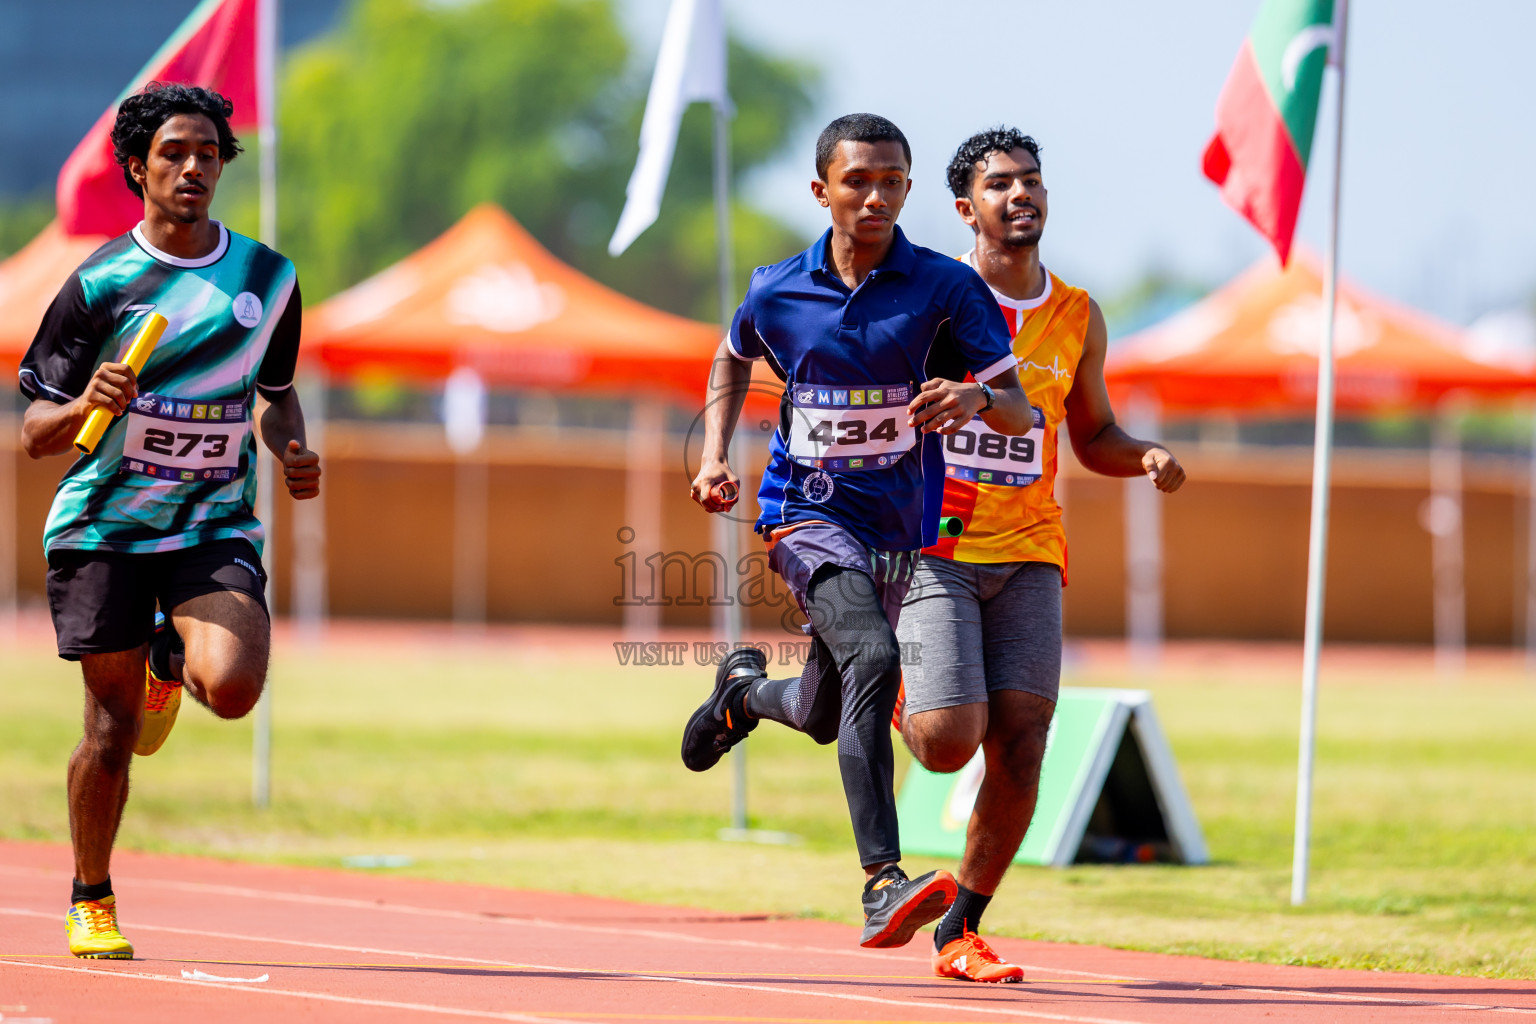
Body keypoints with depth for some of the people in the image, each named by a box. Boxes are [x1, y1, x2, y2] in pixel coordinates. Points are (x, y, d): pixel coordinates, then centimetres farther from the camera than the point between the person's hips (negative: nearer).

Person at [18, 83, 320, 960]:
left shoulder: (269, 278, 4)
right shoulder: (100, 282, -5)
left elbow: (279, 391, 21)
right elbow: (35, 434, -3)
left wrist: (295, 454, 0)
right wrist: (86, 404, -24)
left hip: (216, 524, 2)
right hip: (104, 524, -2)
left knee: (233, 686, -23)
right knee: (113, 729, 0)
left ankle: (171, 659, 15)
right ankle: (91, 901, 23)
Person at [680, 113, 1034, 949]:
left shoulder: (945, 287, -7)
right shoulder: (777, 292, -2)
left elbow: (1018, 412, -9)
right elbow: (734, 357, 22)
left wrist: (976, 397, -32)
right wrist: (715, 454, 8)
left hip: (901, 530, 3)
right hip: (809, 515, -3)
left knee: (823, 719, 17)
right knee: (872, 659, -30)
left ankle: (744, 688, 55)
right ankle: (882, 886, -34)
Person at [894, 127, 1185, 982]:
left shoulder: (1077, 318, 9)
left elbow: (1093, 437, 20)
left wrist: (1147, 458, 0)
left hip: (1028, 556, 4)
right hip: (932, 549, -4)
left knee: (1020, 748, -6)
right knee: (950, 741, -16)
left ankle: (960, 933, 9)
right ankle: (901, 695, 22)